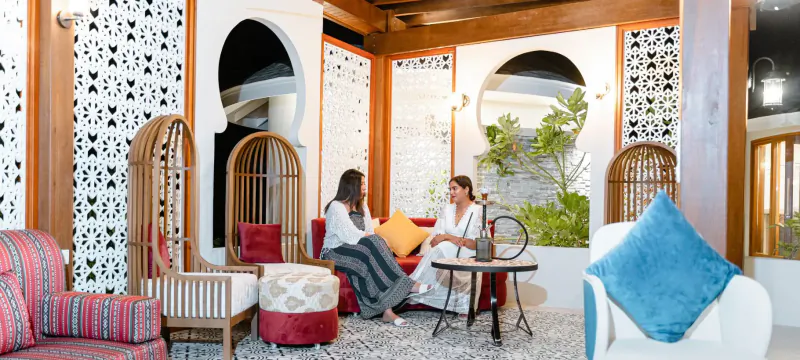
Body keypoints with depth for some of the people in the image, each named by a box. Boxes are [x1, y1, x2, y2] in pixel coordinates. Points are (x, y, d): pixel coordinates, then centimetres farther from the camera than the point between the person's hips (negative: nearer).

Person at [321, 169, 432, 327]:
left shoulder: (362, 207, 15)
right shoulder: (336, 207, -11)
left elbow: (369, 233, 7)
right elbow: (351, 235, -20)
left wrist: (377, 241, -15)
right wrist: (376, 239, -13)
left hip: (356, 249, 7)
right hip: (336, 252, -7)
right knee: (374, 244, -30)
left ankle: (387, 310, -36)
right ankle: (408, 285, -29)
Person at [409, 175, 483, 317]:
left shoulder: (478, 211, 0)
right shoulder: (447, 209, 15)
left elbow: (479, 244, -10)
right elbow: (434, 240, 6)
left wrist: (447, 237, -18)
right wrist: (447, 238, -20)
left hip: (467, 256, -4)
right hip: (445, 253, 4)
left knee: (443, 247, -32)